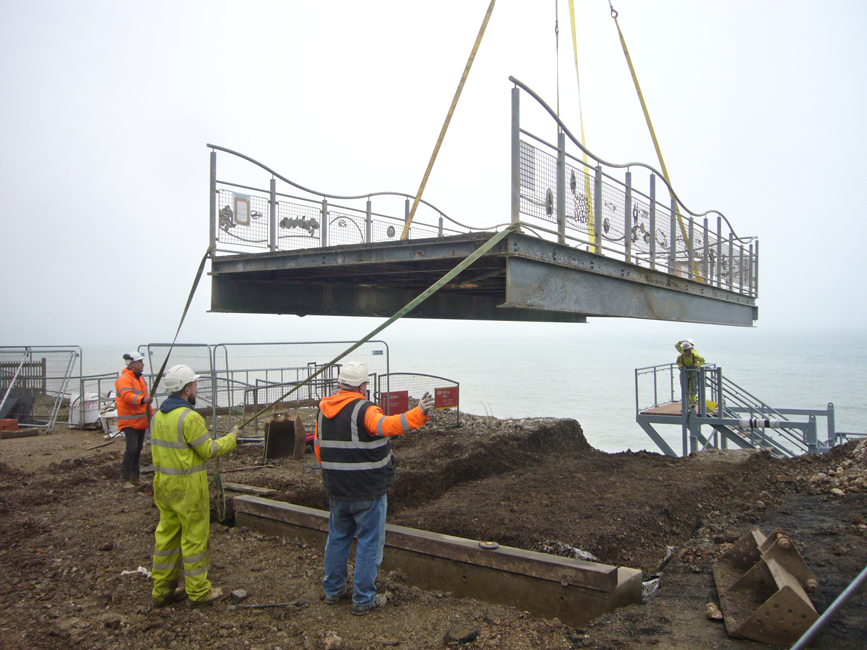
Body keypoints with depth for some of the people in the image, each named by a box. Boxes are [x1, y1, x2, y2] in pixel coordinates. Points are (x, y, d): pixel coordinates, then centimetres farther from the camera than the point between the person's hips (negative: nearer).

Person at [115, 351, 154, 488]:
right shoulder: (124, 379, -13)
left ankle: (135, 477, 22)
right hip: (130, 422, -9)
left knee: (138, 450, 13)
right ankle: (125, 480, -7)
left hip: (141, 421, 9)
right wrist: (142, 400, -47)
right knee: (131, 449, -15)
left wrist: (151, 413, 28)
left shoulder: (140, 379, 17)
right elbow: (127, 395, -31)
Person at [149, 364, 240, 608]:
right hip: (187, 487, -8)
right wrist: (232, 438, -1)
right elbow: (209, 450, -15)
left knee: (166, 535, 15)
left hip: (163, 484, 8)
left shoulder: (158, 416, 7)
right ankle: (198, 591, 14)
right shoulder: (189, 417, -20)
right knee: (194, 537, 3)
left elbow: (157, 450, 14)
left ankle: (162, 590, 24)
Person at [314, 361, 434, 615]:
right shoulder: (364, 410, -18)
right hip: (368, 492, -7)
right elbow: (387, 425, -39)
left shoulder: (323, 410, 5)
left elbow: (319, 446, 14)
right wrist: (418, 414, -50)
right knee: (369, 543, 5)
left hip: (336, 491, 7)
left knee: (337, 537, 21)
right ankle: (363, 599, 11)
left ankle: (333, 590, 32)